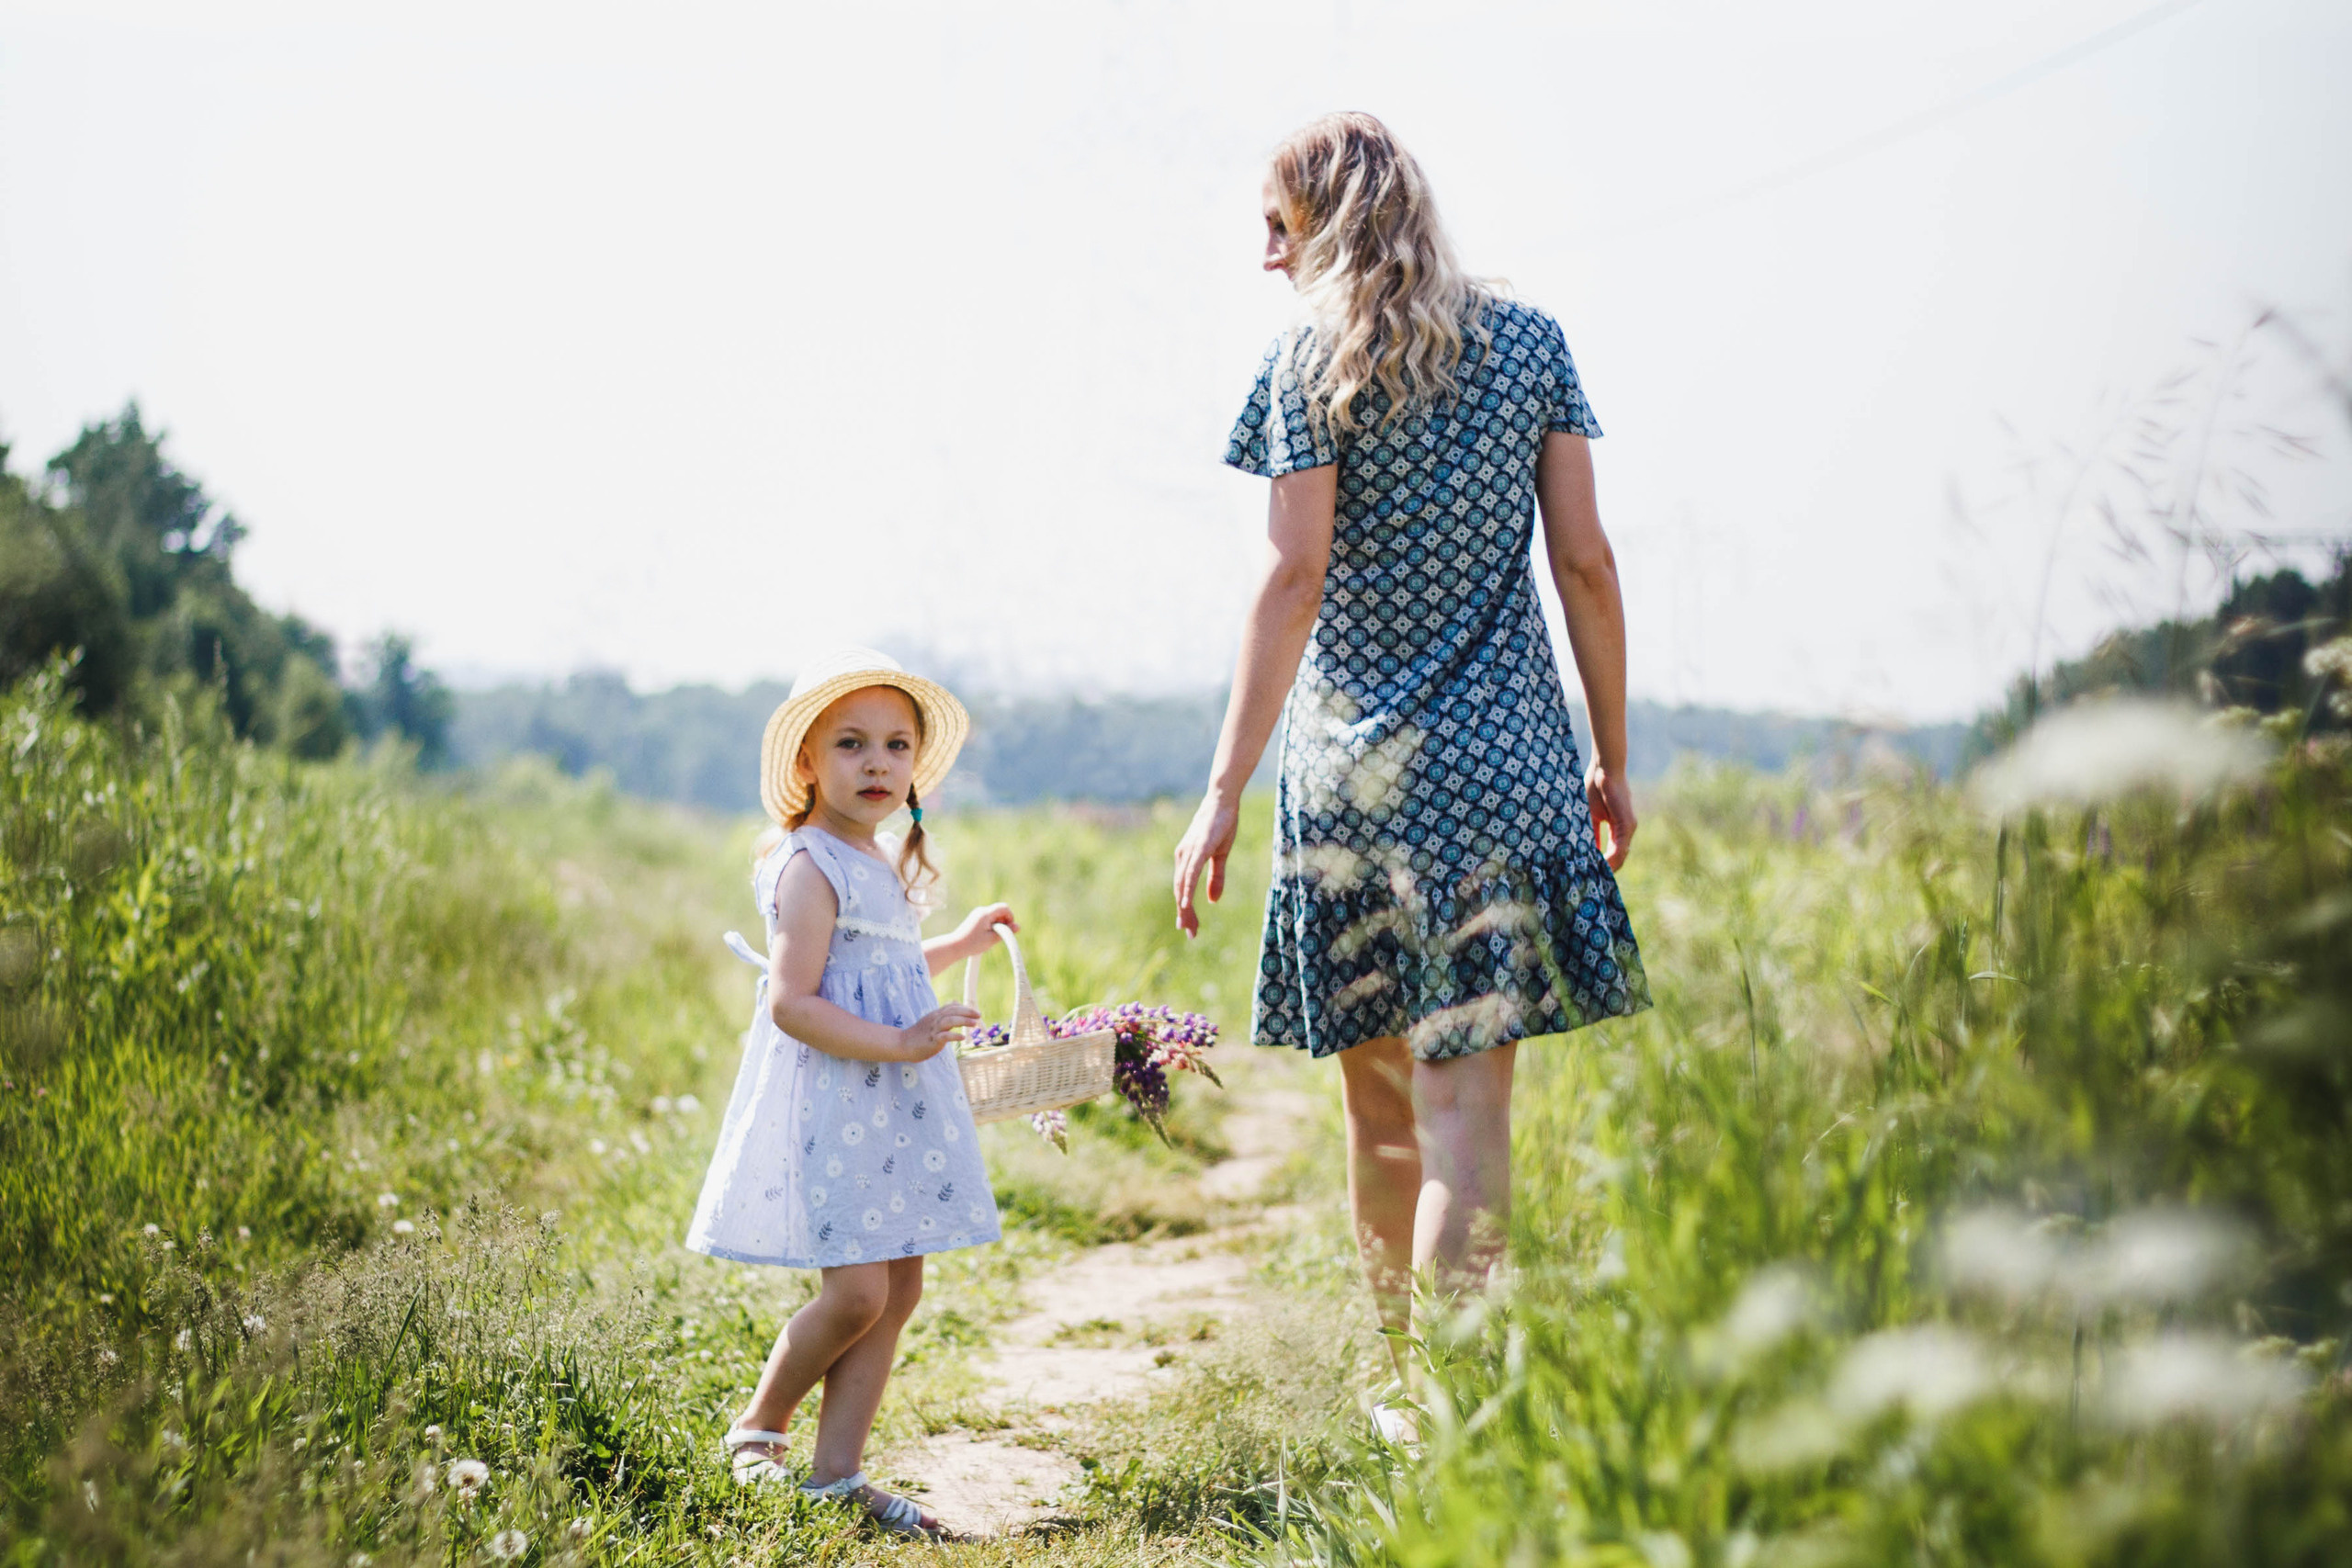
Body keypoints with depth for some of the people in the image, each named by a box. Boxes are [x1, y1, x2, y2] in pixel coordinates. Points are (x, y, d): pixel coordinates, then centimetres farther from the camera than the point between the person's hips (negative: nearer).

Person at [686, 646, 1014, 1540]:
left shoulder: (885, 865, 16)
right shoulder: (811, 869, -14)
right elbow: (793, 1003, -22)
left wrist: (957, 945, 30)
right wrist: (899, 1043, -26)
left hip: (892, 1109, 9)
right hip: (831, 1105, -9)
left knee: (900, 1288, 7)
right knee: (856, 1291, -11)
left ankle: (837, 1470, 13)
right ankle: (758, 1427, 14)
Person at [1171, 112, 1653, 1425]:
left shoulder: (1313, 362, -1)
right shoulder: (1531, 344, 8)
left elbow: (1295, 578, -9)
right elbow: (1584, 559, 4)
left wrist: (1225, 790, -9)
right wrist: (1614, 758, 11)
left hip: (1348, 769, -1)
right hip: (1500, 760, 1)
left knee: (1381, 1095, 11)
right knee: (1466, 1092, -4)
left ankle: (1410, 1382, 22)